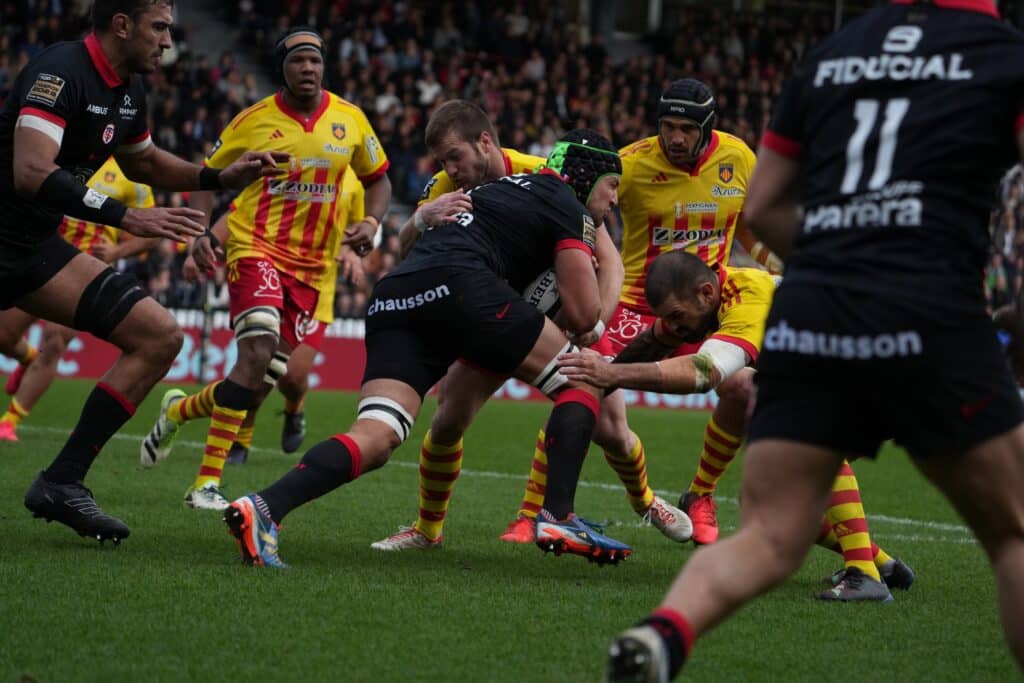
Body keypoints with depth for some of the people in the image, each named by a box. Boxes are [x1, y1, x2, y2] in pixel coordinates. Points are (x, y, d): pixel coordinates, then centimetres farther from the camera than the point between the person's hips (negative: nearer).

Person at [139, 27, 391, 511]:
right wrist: (199, 231, -8)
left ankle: (177, 411, 36)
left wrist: (371, 222, -3)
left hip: (312, 265, 4)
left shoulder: (350, 120, 3)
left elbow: (377, 179, 17)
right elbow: (207, 175, 7)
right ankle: (206, 484, -21)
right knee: (258, 353, -26)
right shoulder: (254, 121, -4)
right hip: (256, 247, -4)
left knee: (260, 386, 4)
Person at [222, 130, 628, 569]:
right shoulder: (566, 205, 14)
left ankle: (263, 507, -29)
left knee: (375, 441, -7)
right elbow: (584, 315, 6)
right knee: (580, 382, 8)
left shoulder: (507, 186, 37)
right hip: (456, 285, -7)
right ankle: (559, 516, -5)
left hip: (391, 300, 7)